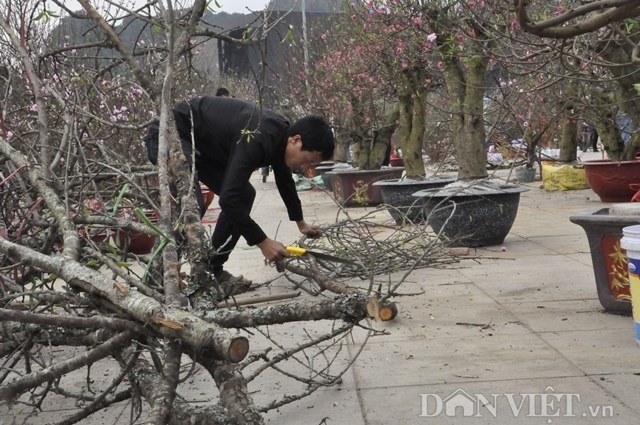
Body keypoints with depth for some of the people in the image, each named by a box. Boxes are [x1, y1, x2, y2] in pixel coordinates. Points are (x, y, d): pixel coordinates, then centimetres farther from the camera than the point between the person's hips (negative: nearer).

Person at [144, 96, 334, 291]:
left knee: (244, 194, 4)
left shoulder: (281, 134, -5)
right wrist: (263, 242, -29)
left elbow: (285, 181, 15)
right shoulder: (256, 141, -35)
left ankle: (212, 269, 8)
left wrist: (301, 223, 28)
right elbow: (229, 199, -38)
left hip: (203, 142, 10)